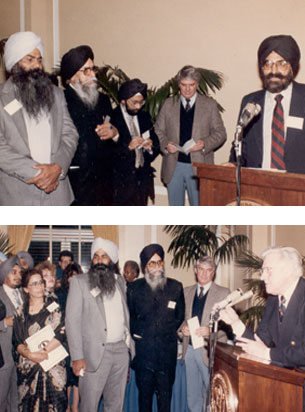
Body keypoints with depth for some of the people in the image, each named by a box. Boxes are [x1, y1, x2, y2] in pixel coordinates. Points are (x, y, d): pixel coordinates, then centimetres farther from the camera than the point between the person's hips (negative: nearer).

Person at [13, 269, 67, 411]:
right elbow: (16, 342, 2)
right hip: (27, 368, 1)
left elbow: (61, 334, -6)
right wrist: (30, 354, -16)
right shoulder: (21, 312, 8)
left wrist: (43, 350, -17)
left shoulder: (53, 307, 4)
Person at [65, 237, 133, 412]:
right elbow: (72, 320, -8)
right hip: (96, 352, -4)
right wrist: (77, 357, -14)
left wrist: (130, 343, 7)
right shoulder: (80, 282, -4)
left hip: (121, 350, 5)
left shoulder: (120, 281, 12)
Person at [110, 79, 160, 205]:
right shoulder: (112, 118, -9)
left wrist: (150, 146, -7)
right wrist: (128, 147, -23)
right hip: (122, 179, -6)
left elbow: (156, 141, 15)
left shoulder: (144, 117, 12)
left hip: (143, 177, 6)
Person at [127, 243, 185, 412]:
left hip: (167, 349, 0)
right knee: (144, 392, 5)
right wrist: (136, 332, 4)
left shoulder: (175, 287, 6)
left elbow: (180, 316, 14)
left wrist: (169, 332, 6)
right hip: (143, 349, 0)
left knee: (165, 393, 3)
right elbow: (129, 317, 13)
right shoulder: (134, 288, 4)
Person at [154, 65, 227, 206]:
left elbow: (220, 133, 3)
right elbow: (158, 130, 11)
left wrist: (205, 144, -16)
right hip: (173, 166, 2)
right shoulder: (169, 104, 9)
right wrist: (165, 144, -10)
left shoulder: (209, 105, 4)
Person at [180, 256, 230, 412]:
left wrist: (210, 330, -23)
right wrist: (183, 327, -6)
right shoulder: (186, 292, 11)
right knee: (192, 393, 14)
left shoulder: (223, 293, -3)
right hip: (190, 348, 4)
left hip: (209, 350, -4)